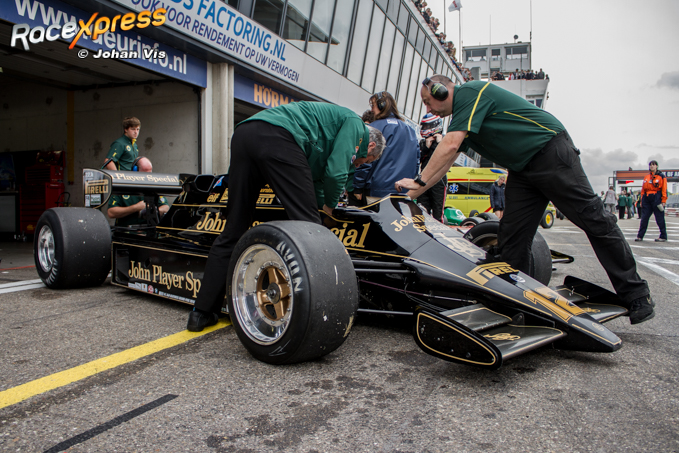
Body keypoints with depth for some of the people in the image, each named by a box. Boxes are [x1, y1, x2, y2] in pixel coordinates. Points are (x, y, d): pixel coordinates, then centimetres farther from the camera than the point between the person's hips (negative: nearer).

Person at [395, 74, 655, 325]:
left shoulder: (469, 92, -12)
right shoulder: (460, 115, 16)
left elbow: (450, 145, -23)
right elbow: (444, 161, 15)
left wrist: (420, 180, -18)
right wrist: (414, 193, 10)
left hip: (551, 152, -9)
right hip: (522, 170, 9)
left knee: (594, 220, -6)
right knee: (511, 241, 0)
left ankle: (636, 296, 3)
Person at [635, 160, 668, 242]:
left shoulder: (661, 176, 1)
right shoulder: (646, 177, 14)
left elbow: (664, 189, -4)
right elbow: (643, 189, 15)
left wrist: (663, 201, -10)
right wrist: (642, 199, 9)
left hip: (657, 198, -4)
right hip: (647, 198, 4)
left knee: (660, 218, 0)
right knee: (644, 218, 3)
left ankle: (663, 236, 9)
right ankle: (640, 236, 5)